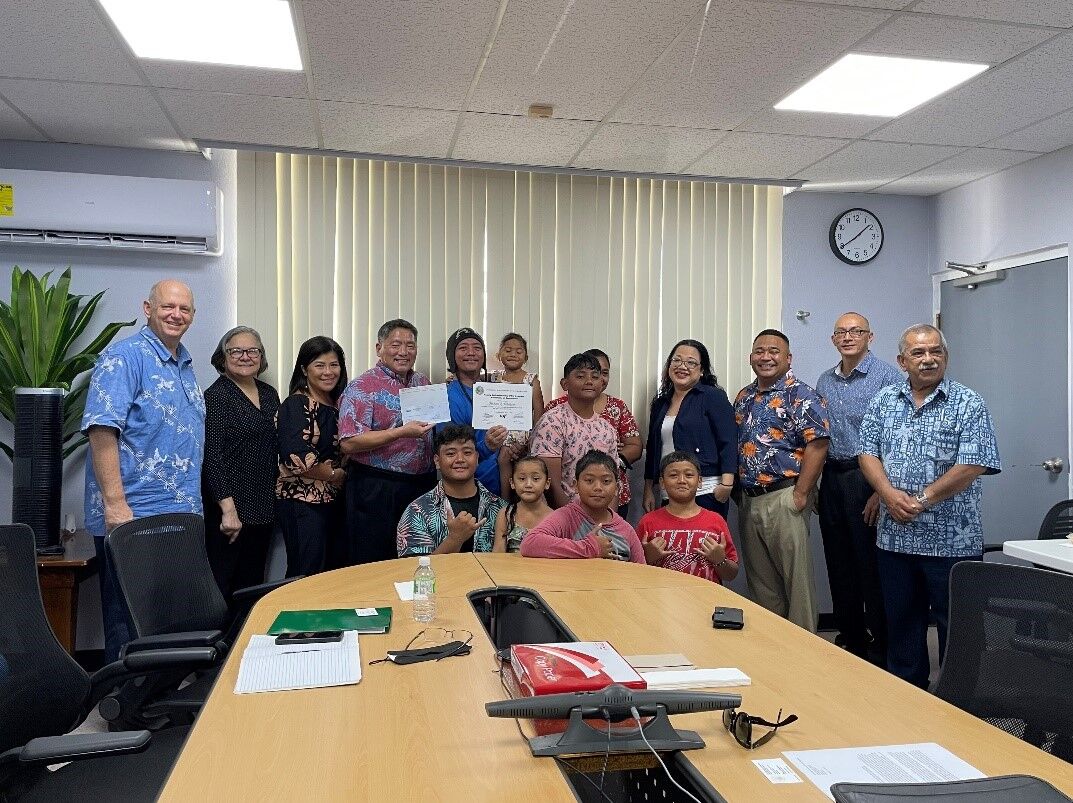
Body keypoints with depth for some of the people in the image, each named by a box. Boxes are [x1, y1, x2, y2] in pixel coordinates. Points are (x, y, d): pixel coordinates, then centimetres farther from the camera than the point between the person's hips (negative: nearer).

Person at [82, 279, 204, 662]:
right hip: (133, 518, -8)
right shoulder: (124, 357, -10)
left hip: (181, 517, 8)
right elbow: (102, 430, -19)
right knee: (130, 626, 1)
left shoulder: (185, 363, 16)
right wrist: (115, 504, -24)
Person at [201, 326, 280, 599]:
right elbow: (212, 457, -16)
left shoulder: (269, 394, 12)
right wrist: (228, 509, -22)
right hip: (230, 507, -7)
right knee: (222, 586, -3)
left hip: (264, 507, 7)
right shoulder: (216, 397, -9)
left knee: (253, 584, 13)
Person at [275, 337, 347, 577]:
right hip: (301, 501, -8)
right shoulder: (297, 404, -11)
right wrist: (334, 474, -11)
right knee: (307, 575, -5)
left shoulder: (335, 403, 12)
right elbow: (297, 456, -22)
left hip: (331, 499, 8)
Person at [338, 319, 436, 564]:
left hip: (423, 486, 6)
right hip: (377, 489, -6)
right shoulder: (362, 387, -8)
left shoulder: (422, 383, 14)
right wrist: (402, 433, -22)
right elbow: (348, 443, -17)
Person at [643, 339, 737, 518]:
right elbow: (652, 449, 21)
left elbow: (728, 442, -8)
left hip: (706, 493, -5)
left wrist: (727, 484, -16)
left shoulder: (714, 397, -1)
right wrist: (649, 490, 16)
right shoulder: (660, 404, 17)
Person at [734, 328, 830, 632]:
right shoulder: (744, 397, 14)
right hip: (749, 500, 7)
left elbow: (817, 445, -14)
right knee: (759, 580, 14)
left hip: (783, 497, -7)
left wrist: (800, 495, -17)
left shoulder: (800, 396, -7)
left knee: (796, 577, 0)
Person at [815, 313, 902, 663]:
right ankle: (850, 638, 25)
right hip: (831, 479, 6)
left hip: (868, 478, -6)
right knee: (839, 565, 12)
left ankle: (880, 646, 11)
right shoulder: (824, 381, 13)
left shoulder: (887, 377, -6)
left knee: (872, 565, -1)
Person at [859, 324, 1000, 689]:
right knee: (901, 624, 16)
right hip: (894, 536, 4)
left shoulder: (968, 405, -5)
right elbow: (867, 454, 3)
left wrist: (921, 500, -16)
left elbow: (972, 466, -14)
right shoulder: (884, 401, 8)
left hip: (951, 540, -4)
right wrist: (890, 495, -14)